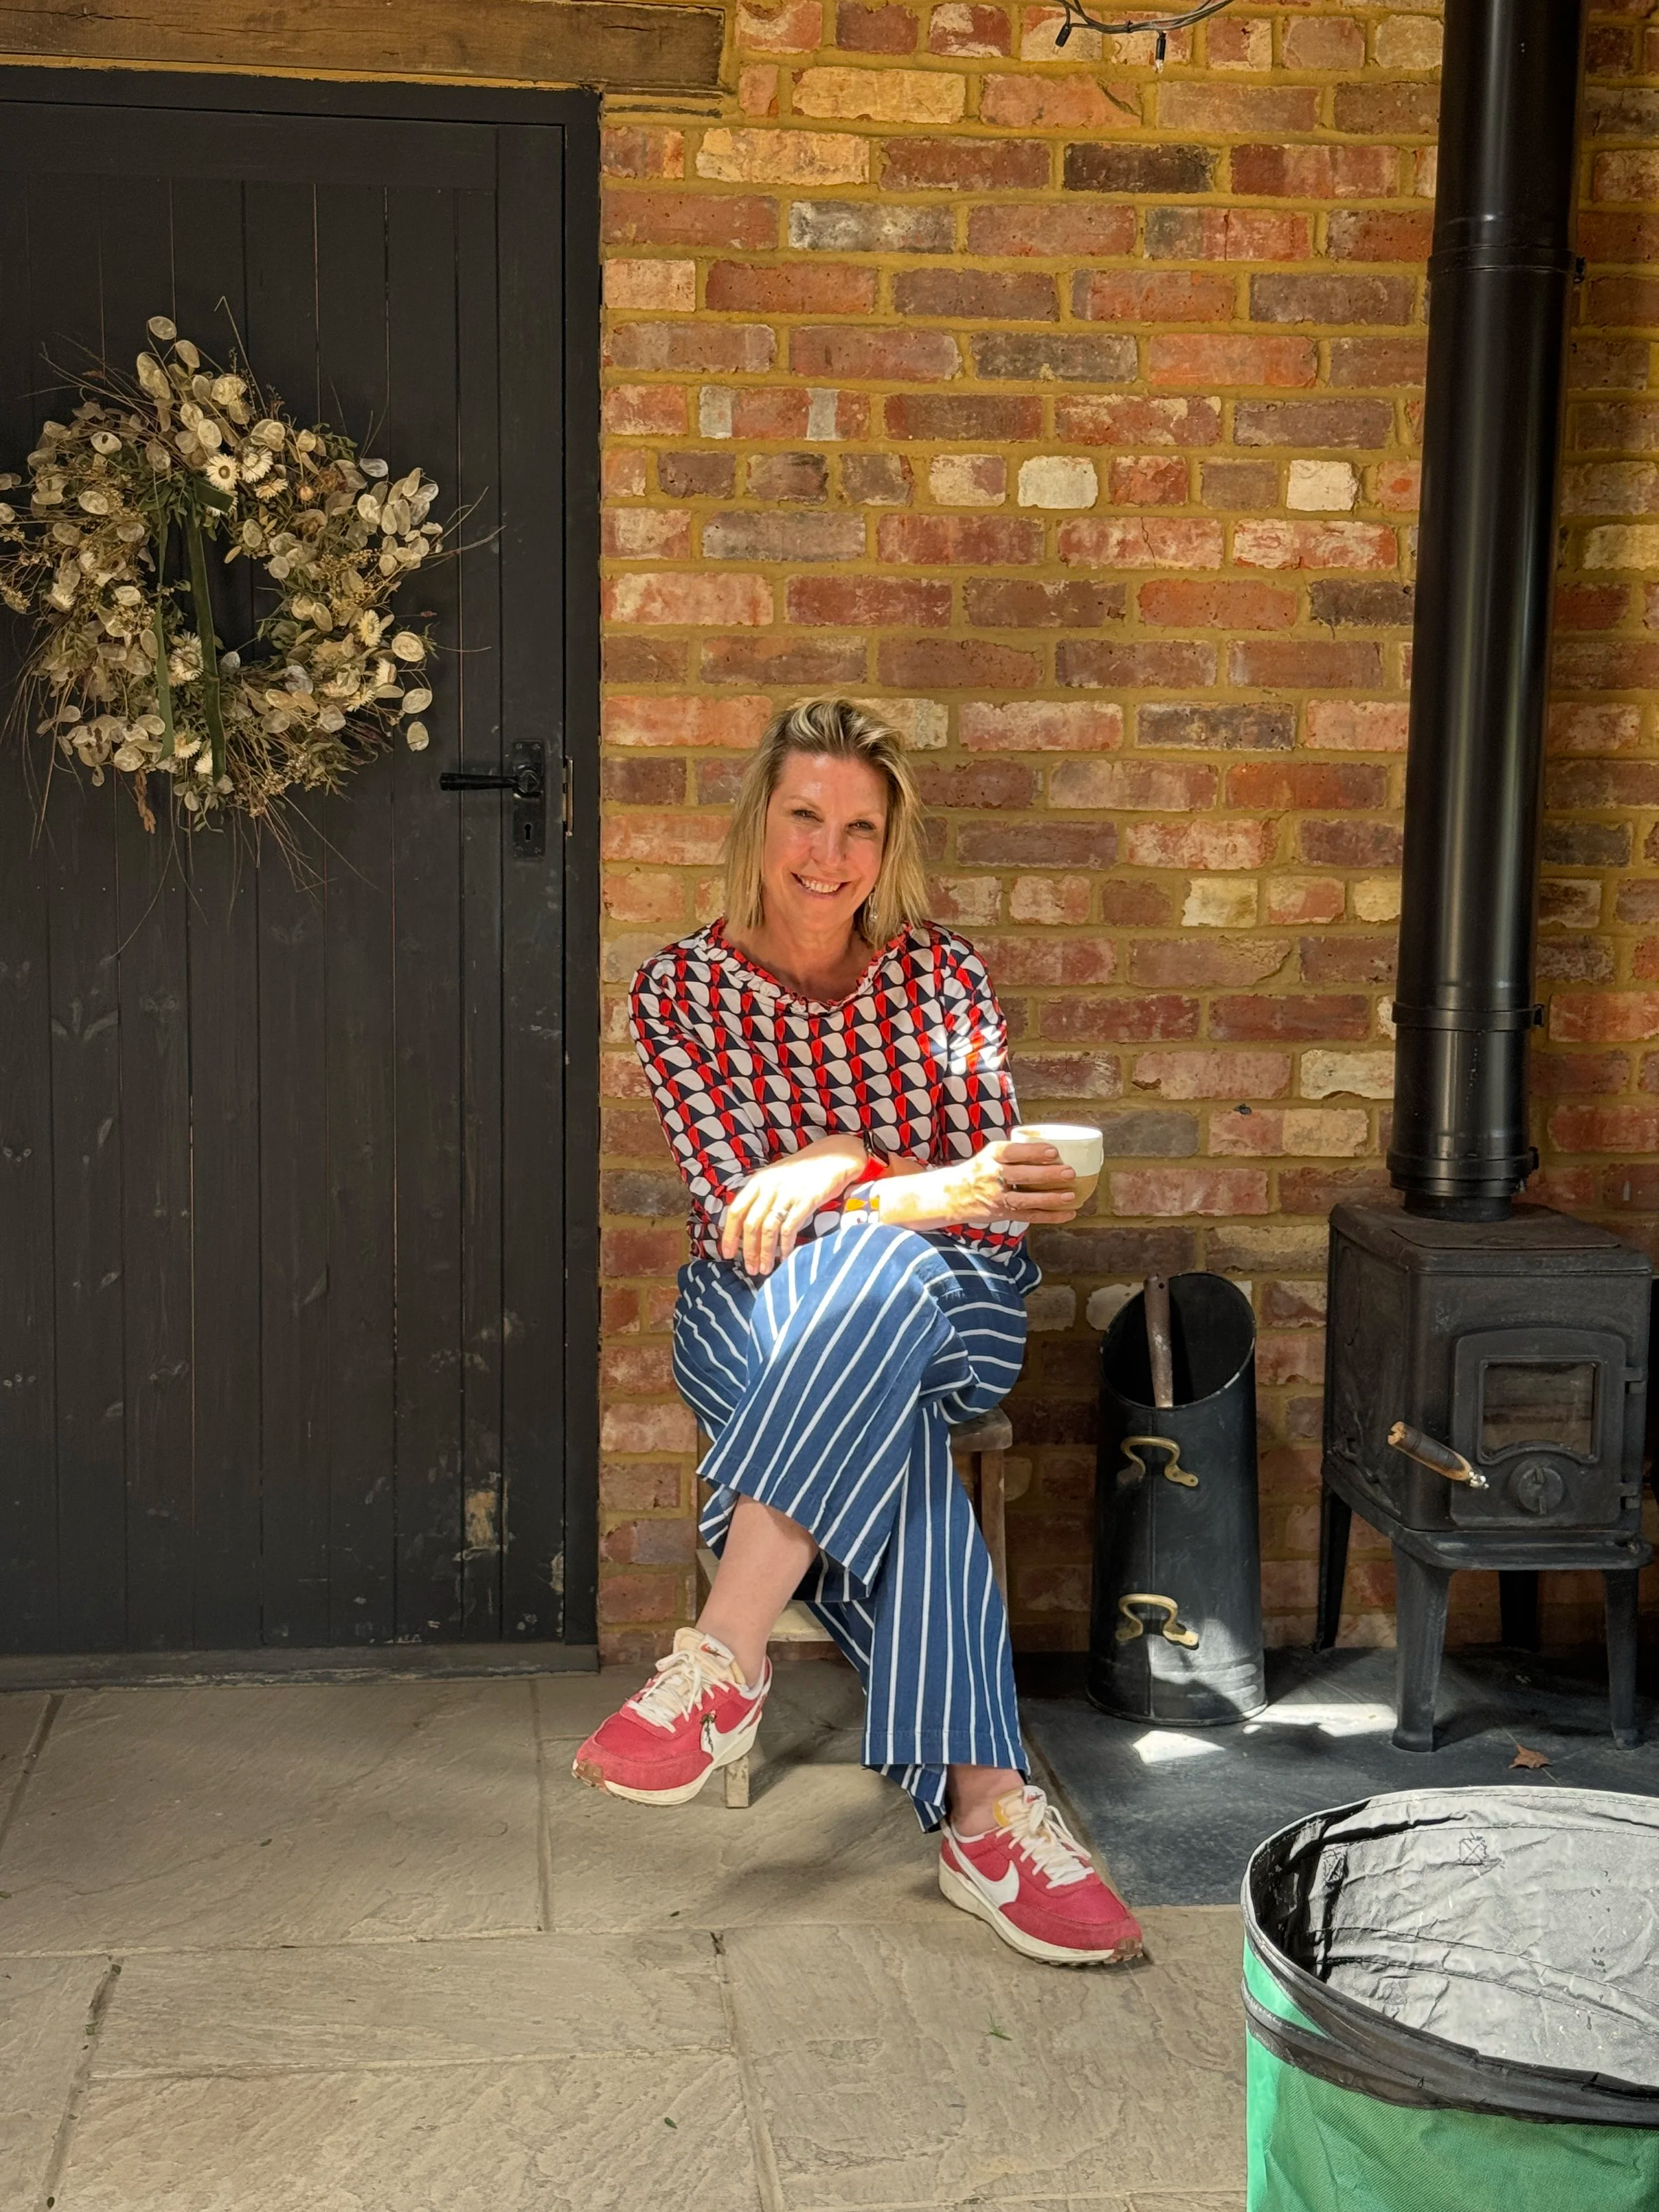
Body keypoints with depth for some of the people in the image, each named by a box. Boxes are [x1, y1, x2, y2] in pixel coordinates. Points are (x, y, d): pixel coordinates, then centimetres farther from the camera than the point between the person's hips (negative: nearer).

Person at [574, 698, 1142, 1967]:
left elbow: (996, 1208, -5)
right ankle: (986, 1810, -43)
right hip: (759, 1323, 0)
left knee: (874, 1280, -40)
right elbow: (743, 1218, -9)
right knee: (891, 1429, -38)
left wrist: (839, 1171, -22)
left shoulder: (944, 975, 4)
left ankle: (723, 1662, -44)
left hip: (952, 1309, 1)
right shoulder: (683, 990, 1)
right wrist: (924, 1191, -24)